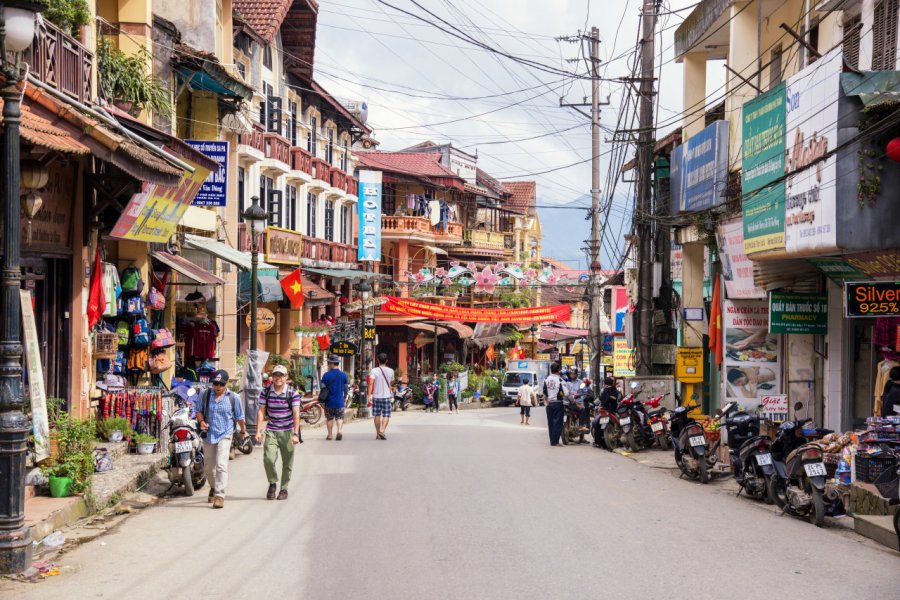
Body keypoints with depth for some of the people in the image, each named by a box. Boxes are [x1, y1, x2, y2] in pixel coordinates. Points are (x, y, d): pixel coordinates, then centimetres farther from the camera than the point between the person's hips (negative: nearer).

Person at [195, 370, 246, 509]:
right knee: (208, 466, 15)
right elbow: (199, 411, 12)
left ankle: (220, 495, -17)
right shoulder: (205, 395, 1)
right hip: (208, 435, 3)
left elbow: (239, 417, 10)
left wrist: (243, 430, 22)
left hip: (224, 435, -3)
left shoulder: (233, 398, -3)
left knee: (221, 465, -16)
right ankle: (213, 488, 42)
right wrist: (201, 421, -7)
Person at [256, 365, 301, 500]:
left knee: (287, 463, 4)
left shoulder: (292, 393, -7)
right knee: (268, 459, -13)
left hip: (288, 432, -1)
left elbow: (296, 414, -10)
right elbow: (261, 411, 0)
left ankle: (284, 489, 20)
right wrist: (258, 431, -8)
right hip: (271, 431, 1)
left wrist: (295, 434, -18)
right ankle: (272, 483, 11)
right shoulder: (265, 392, 1)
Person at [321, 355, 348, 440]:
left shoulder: (326, 375, -9)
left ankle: (330, 435, 15)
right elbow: (346, 388, 3)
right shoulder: (343, 375, -3)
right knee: (340, 417, 10)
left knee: (329, 418, 11)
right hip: (339, 401, 1)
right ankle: (339, 430, -12)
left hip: (329, 401, -1)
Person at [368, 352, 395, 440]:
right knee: (386, 415, 2)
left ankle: (378, 433, 18)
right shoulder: (390, 371, 3)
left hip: (376, 396, 0)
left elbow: (371, 383, -16)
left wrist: (369, 396, -18)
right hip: (386, 396, 0)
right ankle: (382, 431, -18)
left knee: (377, 415, 11)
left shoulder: (374, 371, -5)